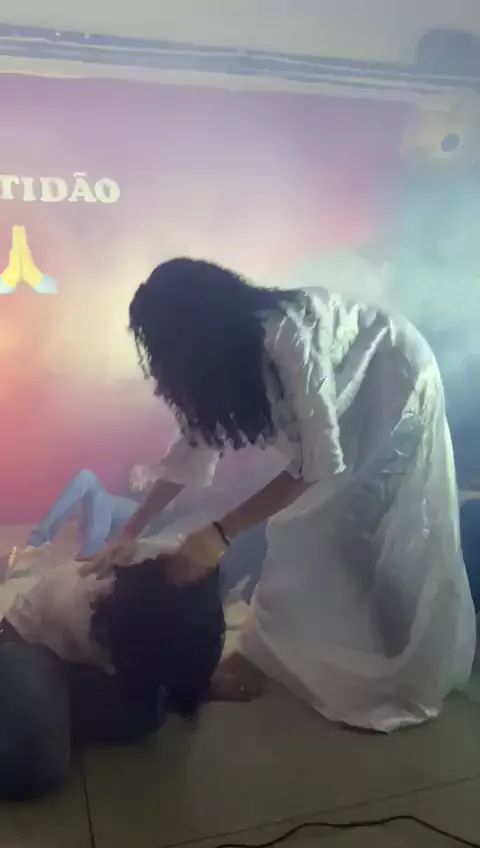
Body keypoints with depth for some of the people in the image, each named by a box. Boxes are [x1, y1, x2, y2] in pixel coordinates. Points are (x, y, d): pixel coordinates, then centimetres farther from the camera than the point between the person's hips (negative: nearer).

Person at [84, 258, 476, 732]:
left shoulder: (287, 335, -38)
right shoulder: (226, 352, -13)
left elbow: (320, 460, -36)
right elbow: (195, 443, -6)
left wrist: (221, 531, -35)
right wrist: (130, 532, -9)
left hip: (395, 386, -7)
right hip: (348, 401, 7)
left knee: (389, 540, -3)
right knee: (302, 525, 4)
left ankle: (408, 681, 16)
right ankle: (266, 654, 19)